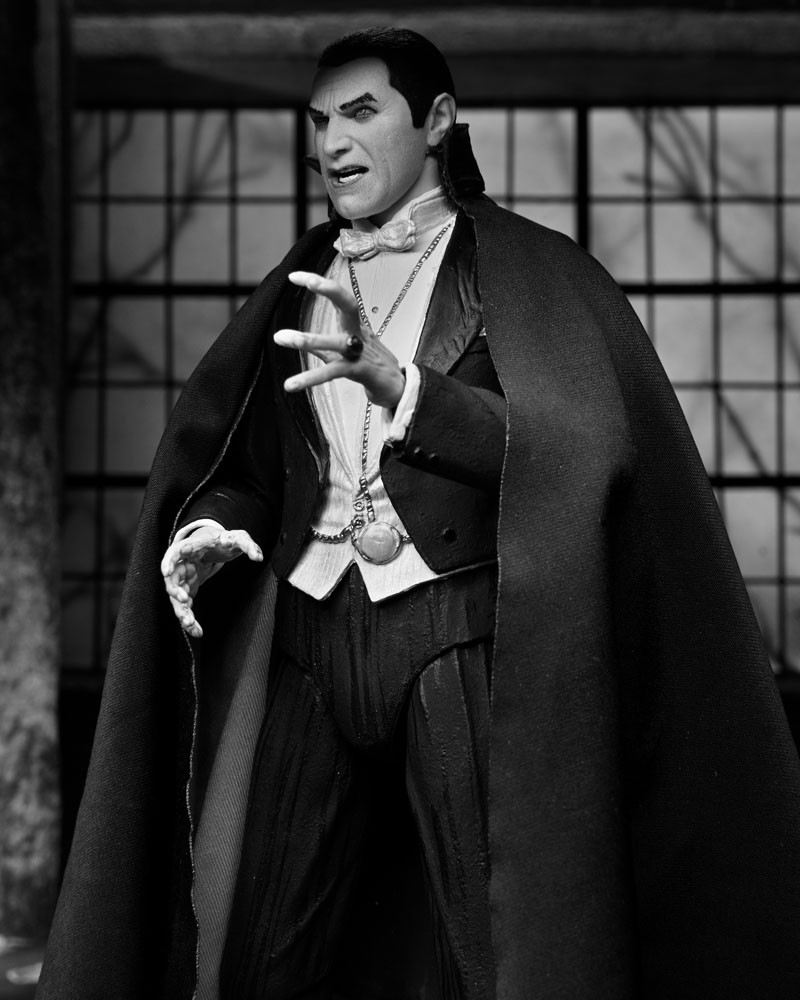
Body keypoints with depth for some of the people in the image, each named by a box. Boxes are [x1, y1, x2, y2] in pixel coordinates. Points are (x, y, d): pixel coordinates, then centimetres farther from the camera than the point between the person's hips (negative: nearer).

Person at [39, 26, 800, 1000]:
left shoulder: (526, 273, 2)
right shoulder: (300, 289, 17)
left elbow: (571, 452, -12)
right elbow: (246, 467, 14)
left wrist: (402, 386, -24)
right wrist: (207, 529, -8)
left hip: (461, 638, -4)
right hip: (312, 636, 4)